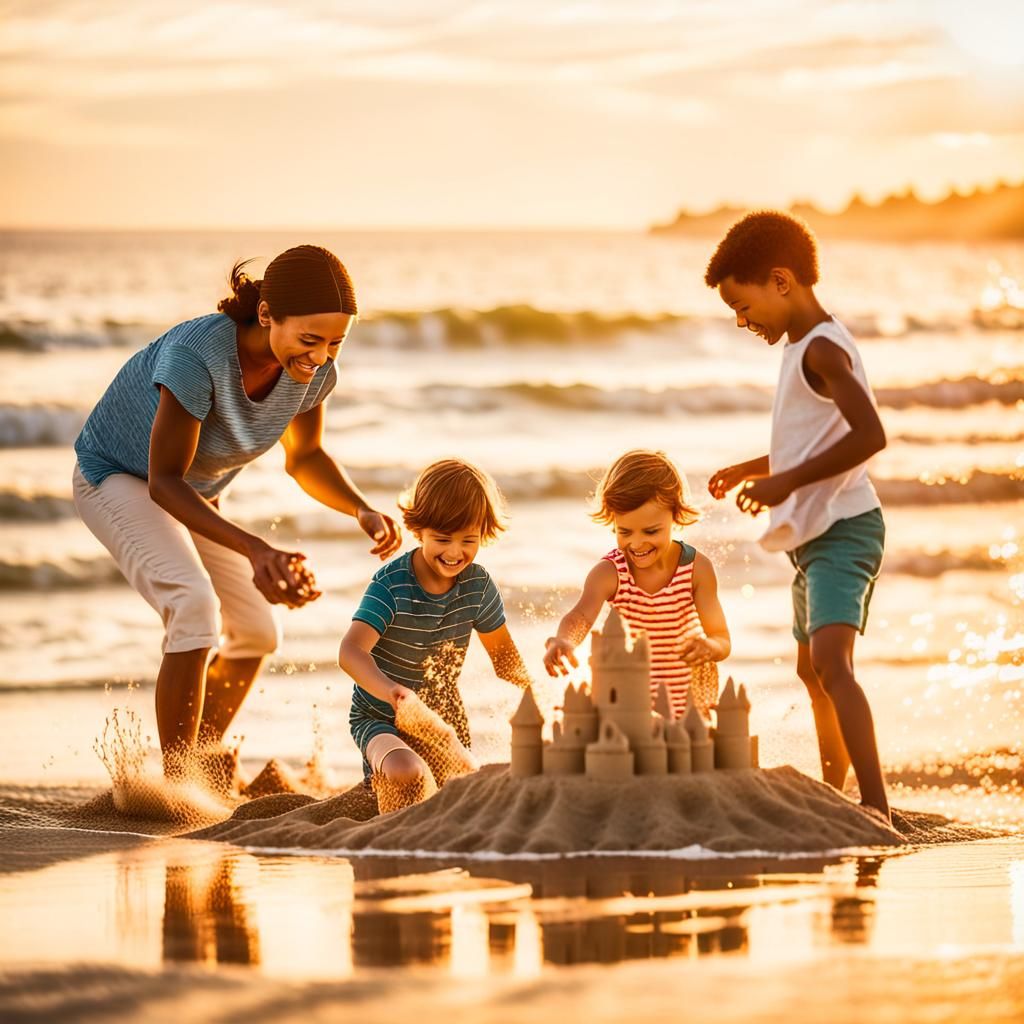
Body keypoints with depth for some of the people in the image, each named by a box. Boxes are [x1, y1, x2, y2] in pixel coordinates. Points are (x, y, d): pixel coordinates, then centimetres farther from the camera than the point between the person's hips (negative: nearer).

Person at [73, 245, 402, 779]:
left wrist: (363, 511, -19)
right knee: (193, 606, -30)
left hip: (196, 491, 7)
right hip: (117, 477, -7)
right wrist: (255, 550, -45)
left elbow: (305, 458, 0)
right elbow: (164, 482, -34)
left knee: (256, 633, 14)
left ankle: (198, 768, 35)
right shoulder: (196, 354, -40)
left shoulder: (314, 372, -20)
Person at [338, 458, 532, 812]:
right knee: (409, 776, -37)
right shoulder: (391, 585, -25)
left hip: (444, 719, 6)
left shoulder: (478, 585, -8)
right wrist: (392, 693, -59)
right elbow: (351, 651, -40)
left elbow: (503, 652, 10)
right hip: (381, 719, -6)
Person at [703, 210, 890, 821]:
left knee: (830, 660, -26)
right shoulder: (806, 347, 16)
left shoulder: (821, 349, -16)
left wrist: (787, 481, -24)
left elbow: (869, 435, -29)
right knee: (811, 670, 23)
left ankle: (877, 808, -37)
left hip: (842, 528, -11)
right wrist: (757, 469, 22)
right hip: (815, 535, 11)